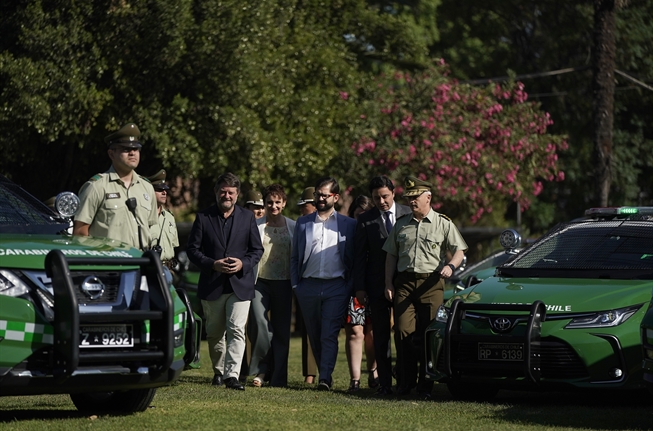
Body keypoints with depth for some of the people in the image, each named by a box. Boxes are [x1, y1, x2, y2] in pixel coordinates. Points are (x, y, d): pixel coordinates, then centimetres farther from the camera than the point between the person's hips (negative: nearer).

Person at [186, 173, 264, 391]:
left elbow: (257, 249, 8)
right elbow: (192, 249, 1)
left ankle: (232, 374, -18)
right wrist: (213, 264, -14)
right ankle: (219, 371, 29)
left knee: (237, 330, -13)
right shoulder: (203, 217, 2)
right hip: (211, 285, 1)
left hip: (240, 284, -1)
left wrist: (243, 264, -11)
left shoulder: (247, 217, 6)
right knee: (214, 332, 11)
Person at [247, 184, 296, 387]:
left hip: (283, 283, 1)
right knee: (258, 323, -17)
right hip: (259, 281, -1)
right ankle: (262, 369, -1)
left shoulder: (292, 226, 9)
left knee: (281, 330, 3)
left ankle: (278, 376, 10)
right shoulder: (255, 225, 5)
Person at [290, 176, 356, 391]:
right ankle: (324, 374, 17)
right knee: (314, 335, 7)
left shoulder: (348, 225, 7)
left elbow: (355, 258, 5)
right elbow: (294, 257, 13)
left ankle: (325, 378, -14)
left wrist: (351, 287, -3)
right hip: (308, 287, 3)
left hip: (336, 287, -3)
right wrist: (295, 285, 4)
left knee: (329, 334, -11)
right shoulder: (303, 223, 13)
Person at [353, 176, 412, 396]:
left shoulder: (408, 214, 2)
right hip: (377, 285, 0)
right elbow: (359, 256, 4)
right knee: (381, 336, 3)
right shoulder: (365, 220, 3)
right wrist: (359, 287, -3)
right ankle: (384, 383, 5)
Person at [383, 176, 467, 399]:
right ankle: (405, 382, 0)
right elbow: (391, 255, 18)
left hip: (431, 283, -3)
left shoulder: (443, 224, 6)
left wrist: (450, 266, -19)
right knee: (404, 332, -7)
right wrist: (388, 283, 7)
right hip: (404, 282, 3)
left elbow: (459, 250, 2)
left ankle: (426, 385, 0)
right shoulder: (401, 224, 16)